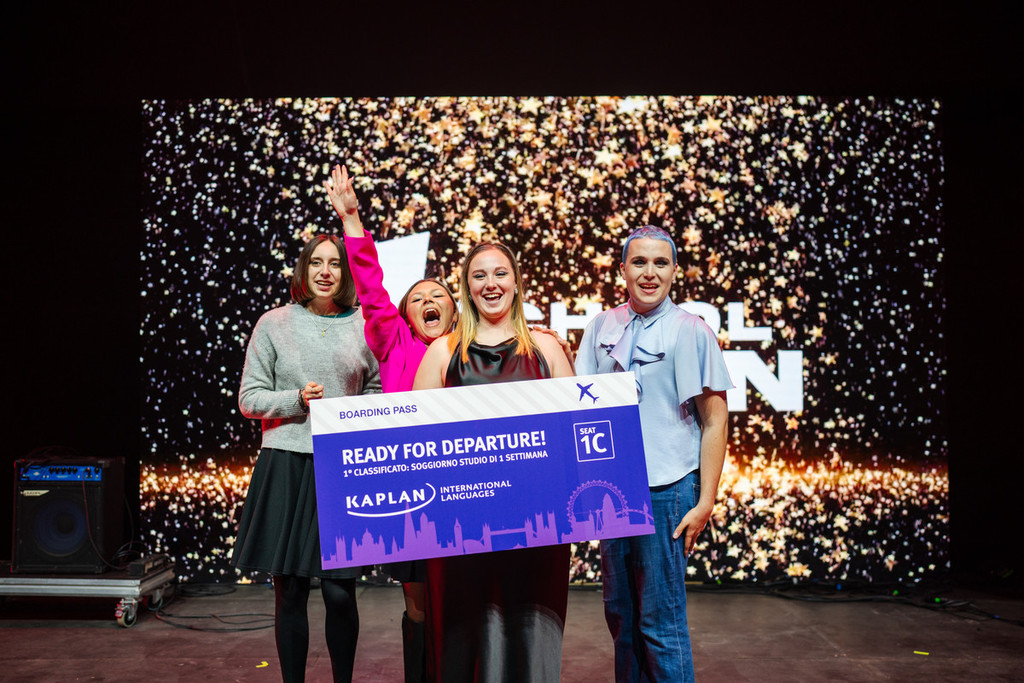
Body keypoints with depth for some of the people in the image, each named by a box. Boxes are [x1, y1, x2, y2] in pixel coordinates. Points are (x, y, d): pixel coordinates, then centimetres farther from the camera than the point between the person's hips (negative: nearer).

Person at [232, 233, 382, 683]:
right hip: (287, 466, 0)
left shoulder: (362, 326, 8)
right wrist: (297, 400, -12)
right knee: (290, 591, 6)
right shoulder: (273, 324, 5)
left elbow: (375, 393, 15)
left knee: (340, 591, 0)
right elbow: (249, 399, 4)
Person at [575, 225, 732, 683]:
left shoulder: (690, 331, -4)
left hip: (665, 490, -5)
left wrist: (704, 503, -8)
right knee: (619, 612, 15)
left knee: (660, 620, 0)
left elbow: (714, 421, -4)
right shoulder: (602, 327, 8)